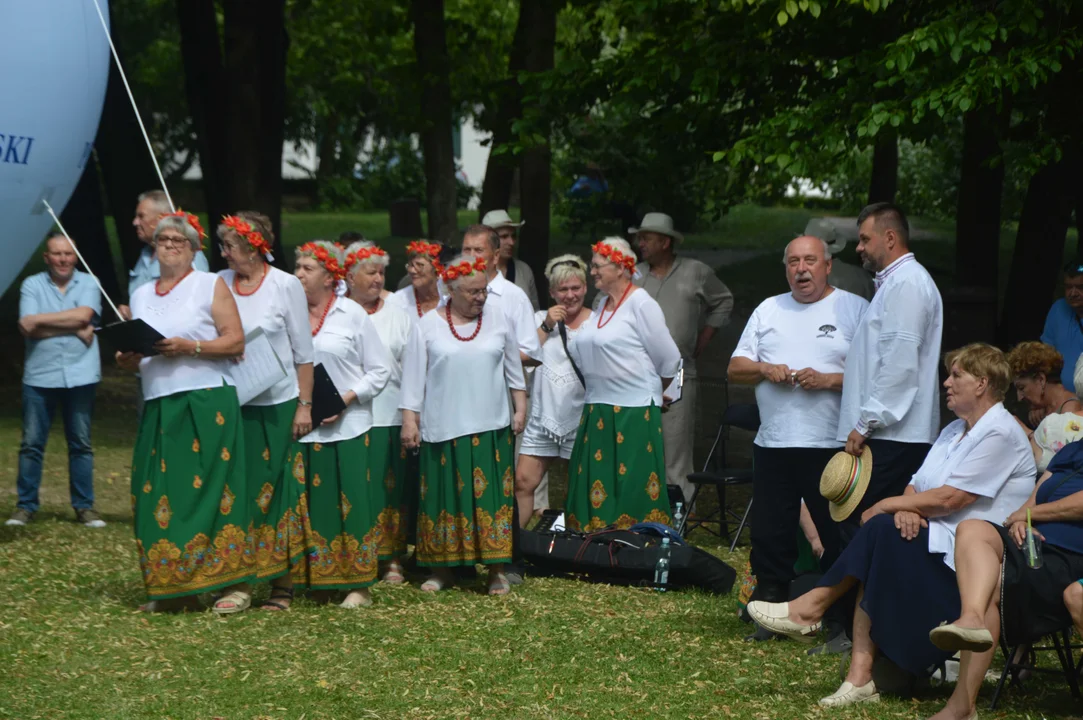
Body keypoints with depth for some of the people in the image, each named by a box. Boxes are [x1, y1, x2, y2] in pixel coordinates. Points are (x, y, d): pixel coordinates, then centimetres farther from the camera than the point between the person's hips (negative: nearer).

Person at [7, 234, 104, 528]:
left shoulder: (88, 283, 5)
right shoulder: (32, 285, 3)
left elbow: (84, 315, -14)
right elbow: (28, 327, -9)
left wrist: (40, 319, -9)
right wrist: (73, 328, -12)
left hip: (80, 376, 0)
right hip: (40, 375, 0)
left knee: (81, 444, 6)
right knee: (31, 443, 2)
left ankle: (84, 506, 12)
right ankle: (26, 506, 9)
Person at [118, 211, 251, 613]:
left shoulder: (210, 285, 4)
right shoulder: (141, 296, 20)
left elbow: (235, 341, -4)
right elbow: (135, 359, 23)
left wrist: (189, 347, -16)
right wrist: (127, 361, 0)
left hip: (206, 403, -5)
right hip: (157, 408, 5)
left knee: (210, 491, -10)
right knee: (158, 497, -1)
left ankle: (235, 585, -7)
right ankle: (173, 588, 6)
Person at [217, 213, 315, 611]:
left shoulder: (286, 286, -4)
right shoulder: (220, 284, 3)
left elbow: (303, 351, -2)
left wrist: (305, 405, -4)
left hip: (277, 404, -3)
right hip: (233, 403, 3)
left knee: (277, 490, 2)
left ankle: (282, 584, 8)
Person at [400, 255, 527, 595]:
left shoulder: (497, 318, 6)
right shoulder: (428, 326, 0)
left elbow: (513, 367, 14)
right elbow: (413, 376, 1)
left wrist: (520, 407, 11)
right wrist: (409, 420, -3)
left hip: (491, 426, 1)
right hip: (443, 427, -1)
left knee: (492, 495, -2)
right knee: (445, 496, 3)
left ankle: (496, 570, 2)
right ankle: (442, 568, 13)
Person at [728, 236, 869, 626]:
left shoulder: (854, 309, 1)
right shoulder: (768, 310, 16)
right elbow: (735, 368, 16)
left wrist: (828, 380, -17)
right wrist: (764, 369, -4)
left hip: (832, 447, -5)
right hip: (772, 445, 5)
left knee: (838, 538, -2)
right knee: (769, 535, 8)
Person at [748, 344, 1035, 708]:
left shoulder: (1000, 434, -11)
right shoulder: (955, 431, 21)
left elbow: (949, 499, -18)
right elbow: (917, 485, 15)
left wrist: (886, 506, -9)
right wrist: (906, 508, -10)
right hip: (937, 540, 9)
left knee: (882, 530, -25)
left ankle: (810, 609, -14)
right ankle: (860, 676, -26)